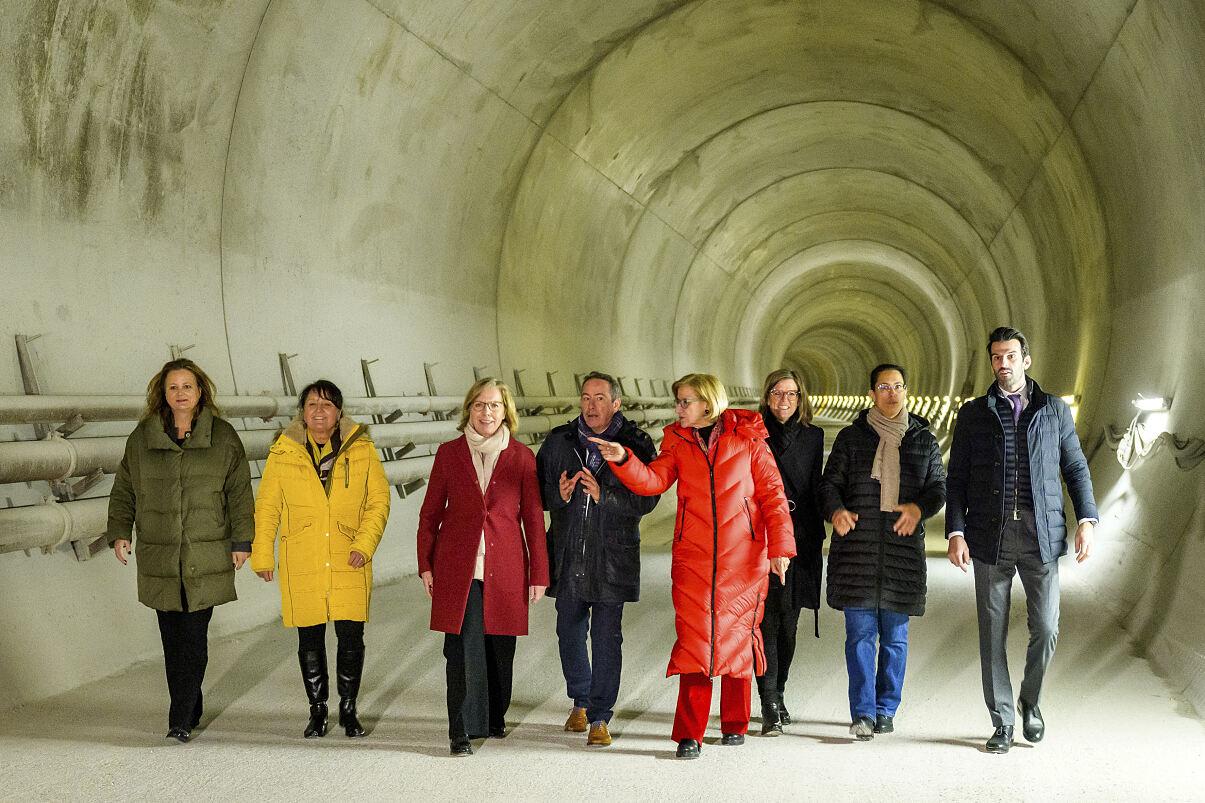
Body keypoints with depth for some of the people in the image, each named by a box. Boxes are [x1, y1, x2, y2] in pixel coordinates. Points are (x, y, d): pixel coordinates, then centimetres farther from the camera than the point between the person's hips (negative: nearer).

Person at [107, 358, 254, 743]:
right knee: (172, 638, 6)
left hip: (207, 557, -2)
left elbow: (240, 492, 4)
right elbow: (124, 490, 13)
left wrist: (240, 541, 0)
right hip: (159, 555, 2)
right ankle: (191, 710, 19)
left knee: (194, 637, -7)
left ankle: (181, 719, -2)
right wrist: (119, 531, 2)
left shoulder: (223, 437, 3)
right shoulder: (142, 437, 8)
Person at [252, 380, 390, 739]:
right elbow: (266, 507, 8)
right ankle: (317, 710, 26)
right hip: (302, 566, 0)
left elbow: (379, 500, 3)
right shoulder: (283, 453, 2)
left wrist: (365, 544, -9)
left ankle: (348, 709, 19)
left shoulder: (362, 450, 2)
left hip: (349, 562, 0)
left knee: (351, 638, -2)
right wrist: (262, 555, 4)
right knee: (310, 640, 8)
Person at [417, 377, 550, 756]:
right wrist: (426, 564, 3)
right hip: (458, 566, 0)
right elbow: (430, 512, 9)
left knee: (499, 647, 8)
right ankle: (463, 730, -3)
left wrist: (538, 573, 2)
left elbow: (533, 518, 4)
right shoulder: (449, 453, 5)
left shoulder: (521, 457, 3)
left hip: (504, 567, 1)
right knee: (464, 647, -8)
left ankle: (494, 718, 29)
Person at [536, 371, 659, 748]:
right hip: (568, 555, 3)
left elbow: (646, 498, -9)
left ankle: (599, 717, 7)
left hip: (612, 555, -3)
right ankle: (580, 701, 33)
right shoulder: (558, 441, 7)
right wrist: (559, 494, -12)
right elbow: (538, 491, 10)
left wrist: (603, 494, -22)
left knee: (607, 635, -2)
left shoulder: (636, 445, -2)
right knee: (570, 631, 12)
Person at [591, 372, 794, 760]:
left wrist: (779, 547, -4)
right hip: (693, 557, 1)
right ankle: (689, 734, -2)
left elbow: (772, 493, 2)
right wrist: (623, 459, -24)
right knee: (694, 639, -6)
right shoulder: (677, 442, 9)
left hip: (744, 557, -1)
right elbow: (653, 481, -6)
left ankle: (735, 724, 23)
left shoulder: (748, 439, 2)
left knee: (738, 636, 6)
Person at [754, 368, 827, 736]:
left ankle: (778, 694, 25)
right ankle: (770, 706, -9)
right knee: (767, 620, -9)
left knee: (788, 622, 9)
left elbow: (815, 488, 16)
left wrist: (816, 536, 11)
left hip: (799, 539, 3)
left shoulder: (813, 436, 11)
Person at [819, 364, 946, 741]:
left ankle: (886, 709, 18)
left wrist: (919, 508, -11)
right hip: (856, 548, -1)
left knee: (895, 635, 5)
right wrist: (836, 511, -15)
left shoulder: (924, 440, 13)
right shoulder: (851, 437, 9)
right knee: (860, 632, -5)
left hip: (903, 549, 1)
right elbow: (830, 482, 7)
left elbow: (938, 487, 11)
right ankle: (862, 714, -3)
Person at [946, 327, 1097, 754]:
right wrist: (955, 532, -3)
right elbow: (957, 478, 7)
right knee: (992, 633, 2)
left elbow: (1076, 467, 12)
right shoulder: (973, 414, 9)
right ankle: (1002, 722, 14)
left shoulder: (1054, 410, 11)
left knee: (1046, 628, -4)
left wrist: (1086, 520, -1)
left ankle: (1030, 701, 23)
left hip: (1041, 535, 0)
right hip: (990, 536, 0)